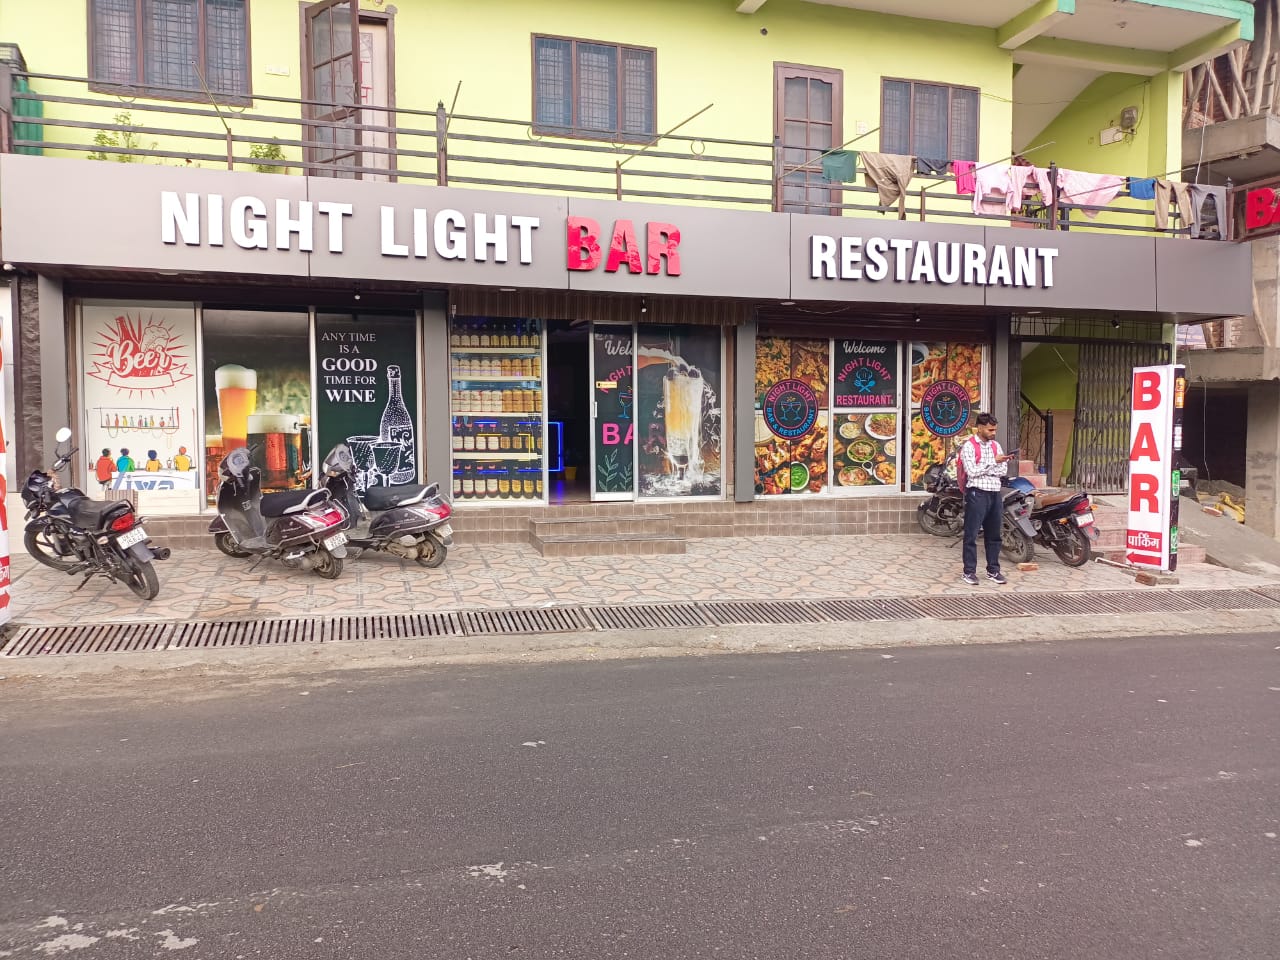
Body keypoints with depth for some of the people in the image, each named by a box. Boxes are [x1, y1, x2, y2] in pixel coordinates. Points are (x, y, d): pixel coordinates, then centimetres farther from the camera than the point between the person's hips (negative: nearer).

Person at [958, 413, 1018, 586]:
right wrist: (994, 462, -14)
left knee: (994, 535, 10)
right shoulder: (969, 446, -6)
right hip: (977, 494, -6)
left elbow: (1003, 471, 6)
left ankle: (993, 571, 18)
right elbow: (972, 471, -15)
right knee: (971, 535, -2)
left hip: (995, 493, 6)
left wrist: (983, 471, -9)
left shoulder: (996, 445, 13)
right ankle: (969, 572, 3)